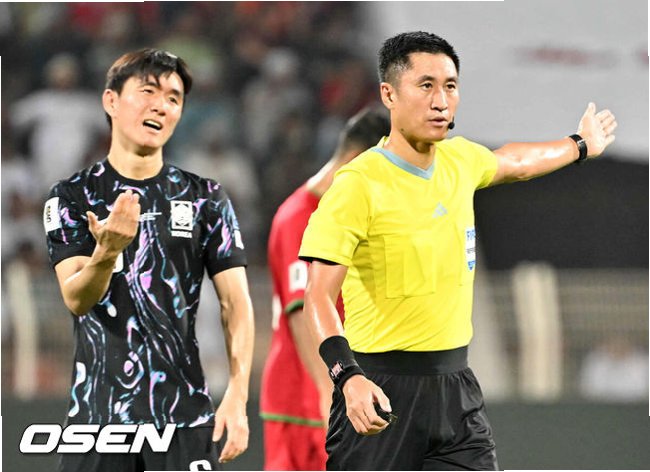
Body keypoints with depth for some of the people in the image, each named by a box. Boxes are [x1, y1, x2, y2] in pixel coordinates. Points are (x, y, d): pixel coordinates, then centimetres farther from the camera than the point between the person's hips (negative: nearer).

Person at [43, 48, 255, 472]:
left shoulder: (206, 198, 7)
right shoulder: (72, 197, 4)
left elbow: (236, 304, 3)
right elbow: (76, 298, -8)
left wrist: (237, 398, -9)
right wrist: (107, 250, -30)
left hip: (185, 414, 0)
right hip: (98, 412, 0)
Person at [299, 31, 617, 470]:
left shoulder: (460, 159, 7)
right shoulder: (358, 185, -16)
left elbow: (513, 162, 32)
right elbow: (319, 297, -20)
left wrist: (580, 145, 49)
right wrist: (349, 378, -35)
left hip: (456, 386, 6)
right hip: (381, 392, -6)